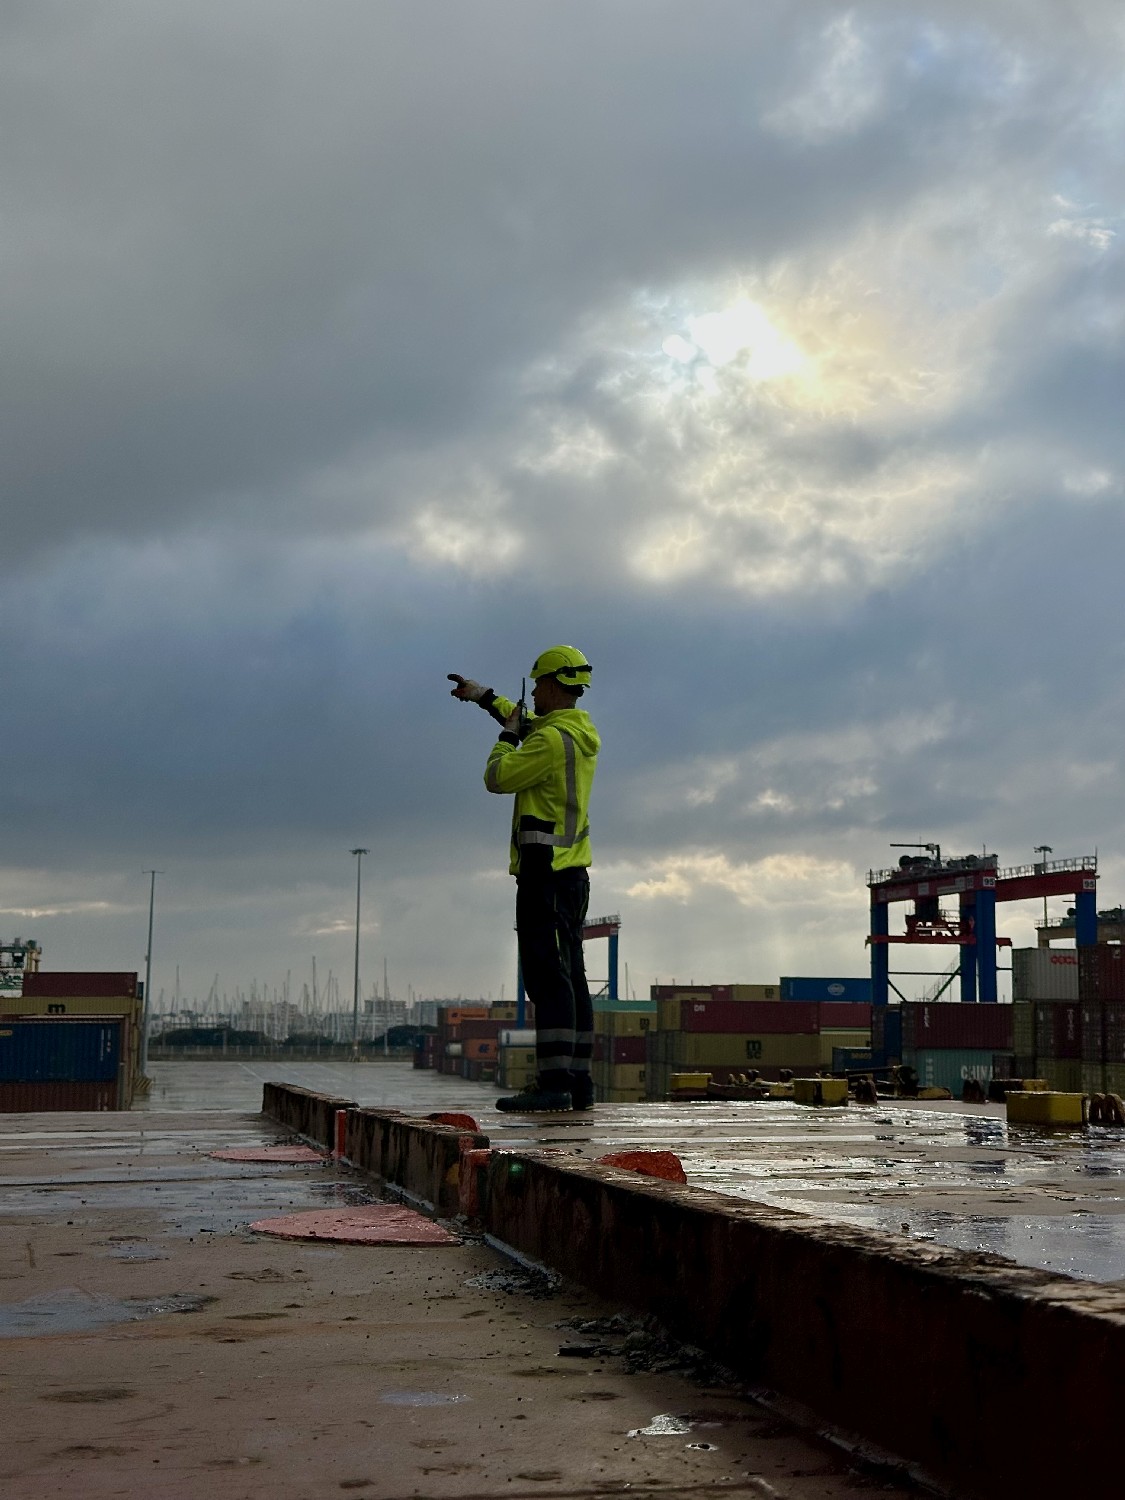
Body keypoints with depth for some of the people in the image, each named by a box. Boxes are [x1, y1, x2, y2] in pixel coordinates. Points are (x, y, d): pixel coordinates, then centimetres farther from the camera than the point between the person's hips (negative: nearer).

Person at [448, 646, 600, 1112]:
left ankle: (553, 1082, -17)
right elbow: (529, 722, 34)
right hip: (572, 870, 10)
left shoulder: (552, 740, -15)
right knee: (569, 977, 9)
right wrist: (485, 697, 43)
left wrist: (508, 736, 5)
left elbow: (498, 778, -11)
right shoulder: (580, 732, 15)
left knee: (547, 976, -13)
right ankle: (578, 1081, 11)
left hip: (545, 872, -10)